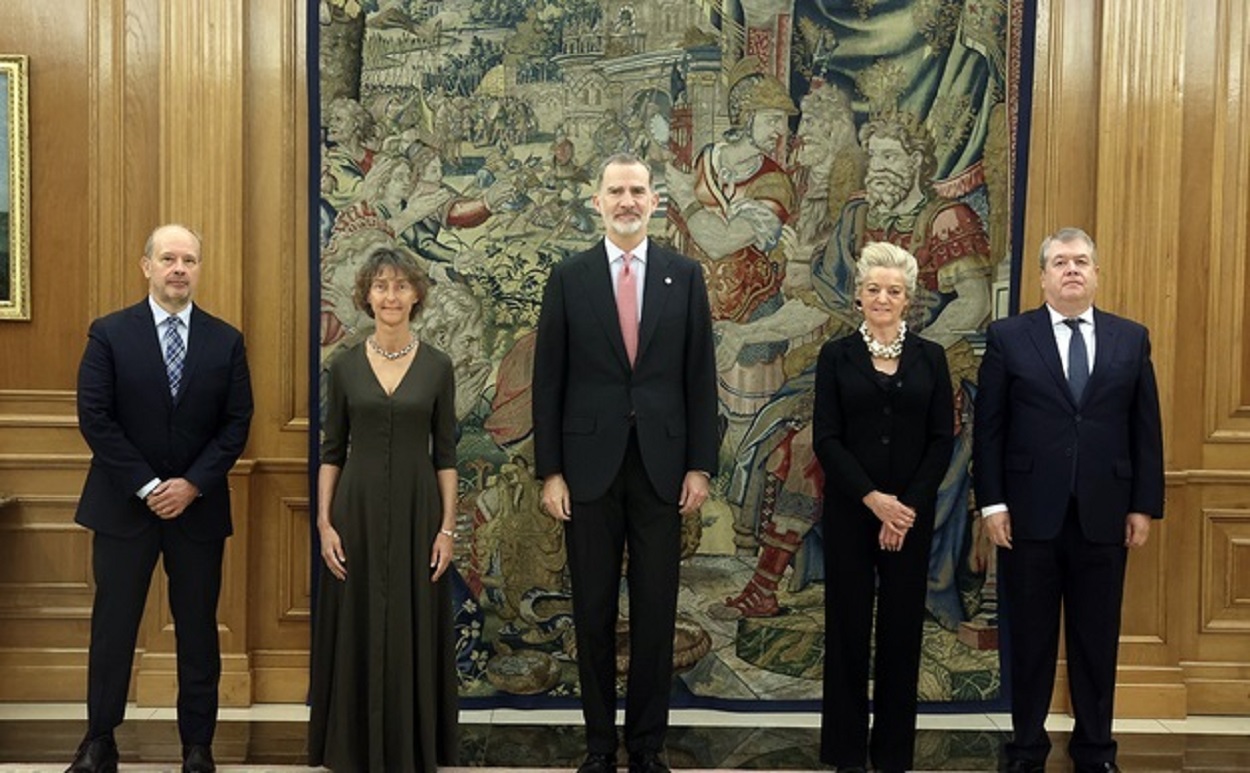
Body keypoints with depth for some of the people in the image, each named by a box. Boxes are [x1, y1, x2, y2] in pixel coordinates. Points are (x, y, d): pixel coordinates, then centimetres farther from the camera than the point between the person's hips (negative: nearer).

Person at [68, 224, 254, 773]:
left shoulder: (226, 341, 3)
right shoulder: (109, 333, -1)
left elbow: (237, 424, 0)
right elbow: (94, 418, -7)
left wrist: (192, 485, -11)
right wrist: (147, 486, -12)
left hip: (199, 505, 1)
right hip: (124, 504, -1)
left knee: (198, 629, 8)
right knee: (113, 625, 7)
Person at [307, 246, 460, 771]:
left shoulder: (437, 367, 1)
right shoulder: (345, 365, 2)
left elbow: (445, 454, 2)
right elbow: (331, 451, 4)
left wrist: (448, 527, -4)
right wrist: (324, 521, -4)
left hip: (417, 510, 0)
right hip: (358, 509, 0)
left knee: (413, 630, 6)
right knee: (358, 630, 6)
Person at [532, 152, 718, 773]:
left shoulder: (684, 275, 4)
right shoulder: (569, 277, 2)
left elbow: (700, 376, 4)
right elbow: (548, 380, 1)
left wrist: (700, 465, -1)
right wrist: (549, 471, -4)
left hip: (662, 466, 1)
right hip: (590, 466, 0)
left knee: (656, 612, 7)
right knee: (594, 612, 8)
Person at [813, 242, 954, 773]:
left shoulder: (929, 357, 6)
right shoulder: (836, 355, 2)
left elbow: (942, 439, 1)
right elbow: (826, 438, -4)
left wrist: (908, 506, -9)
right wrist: (873, 499, -14)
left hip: (912, 513, 1)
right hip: (850, 511, -1)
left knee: (902, 628, 6)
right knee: (848, 626, 4)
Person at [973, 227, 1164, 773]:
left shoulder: (1131, 339, 7)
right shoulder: (1008, 337, 0)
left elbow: (1146, 429, 6)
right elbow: (988, 428, -2)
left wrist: (1144, 506, 1)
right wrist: (991, 502, -7)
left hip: (1104, 517, 2)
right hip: (1030, 514, -2)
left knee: (1097, 639, 11)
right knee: (1030, 637, 9)